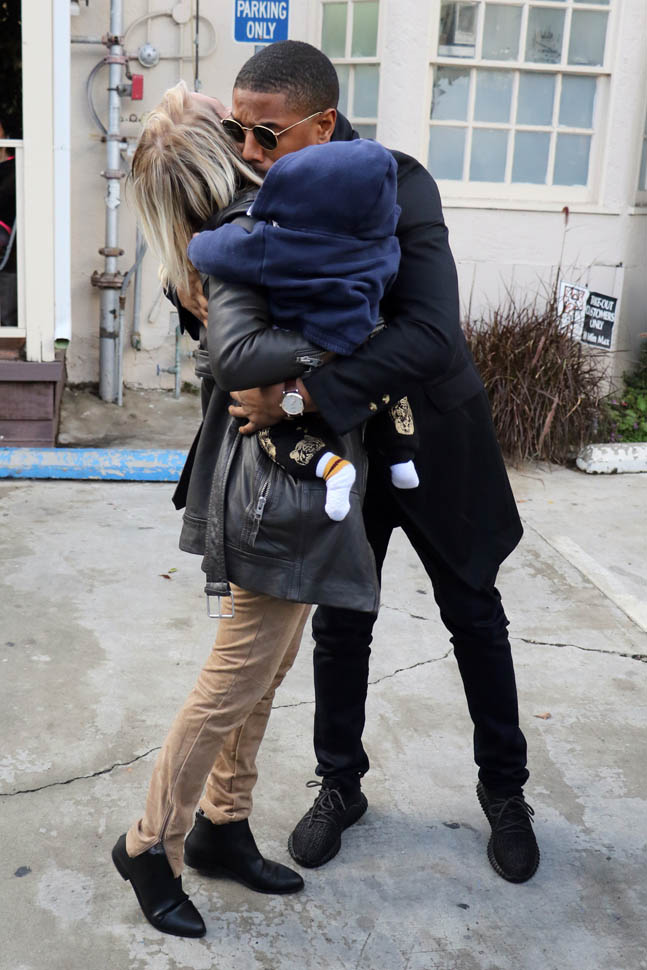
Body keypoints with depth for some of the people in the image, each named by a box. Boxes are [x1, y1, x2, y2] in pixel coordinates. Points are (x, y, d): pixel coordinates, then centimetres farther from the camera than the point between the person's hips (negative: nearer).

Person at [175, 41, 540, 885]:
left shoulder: (397, 185, -25)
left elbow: (432, 334, -37)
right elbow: (236, 305, 2)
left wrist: (302, 392, -42)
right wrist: (197, 297, -23)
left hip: (429, 435, -3)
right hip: (336, 442, 3)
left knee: (474, 617, 11)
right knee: (340, 623, 12)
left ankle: (504, 789, 31)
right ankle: (341, 785, 33)